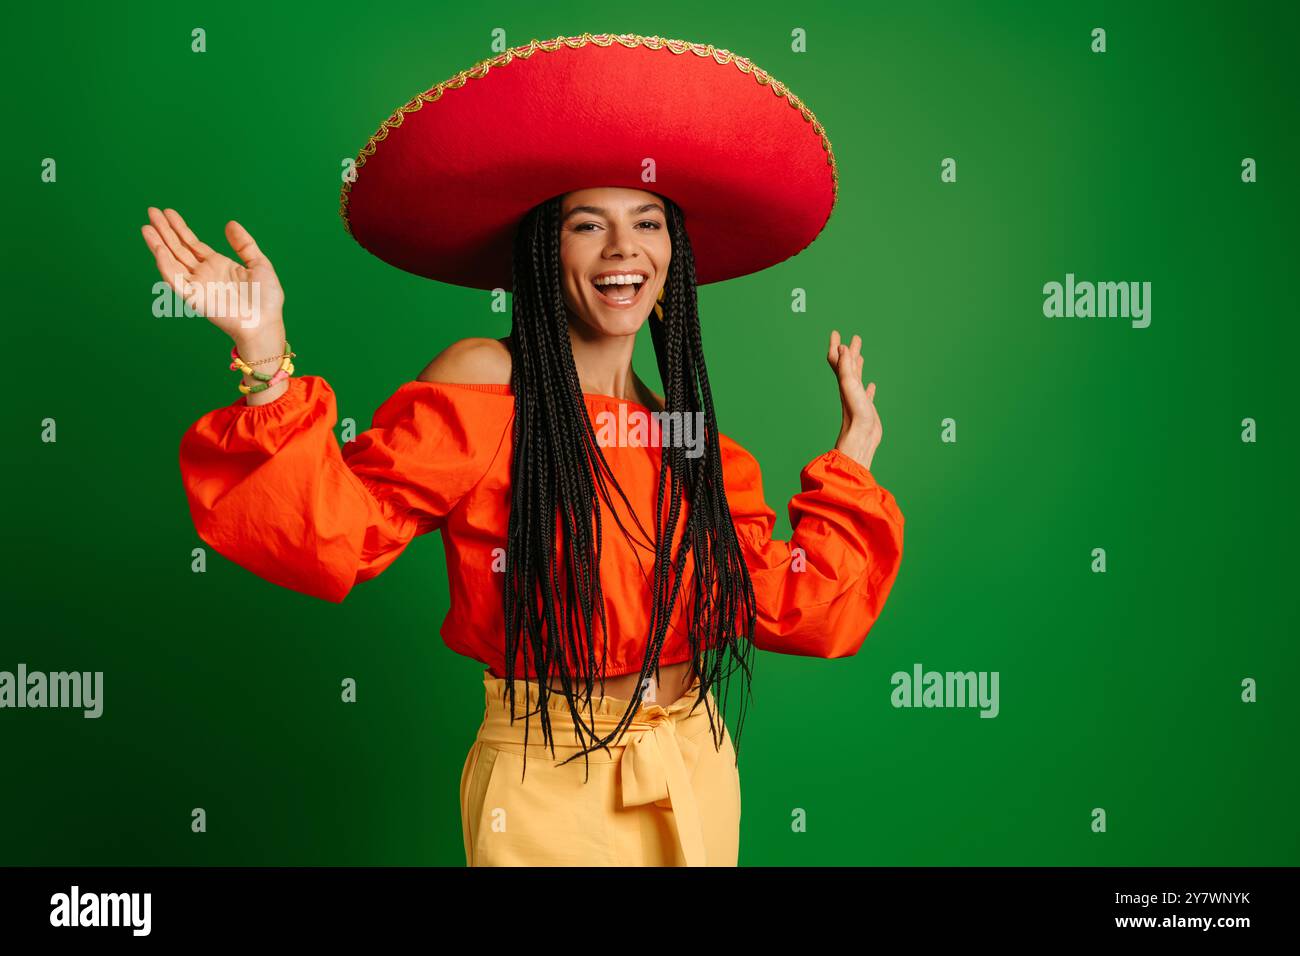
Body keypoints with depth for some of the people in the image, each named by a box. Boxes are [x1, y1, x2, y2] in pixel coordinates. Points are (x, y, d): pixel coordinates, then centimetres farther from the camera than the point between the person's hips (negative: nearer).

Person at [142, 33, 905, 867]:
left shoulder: (696, 442, 2)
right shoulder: (486, 385, -13)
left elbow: (794, 606, 3)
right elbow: (336, 530, -19)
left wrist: (851, 457, 8)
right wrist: (266, 355, -28)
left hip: (698, 778, 6)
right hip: (546, 794, -5)